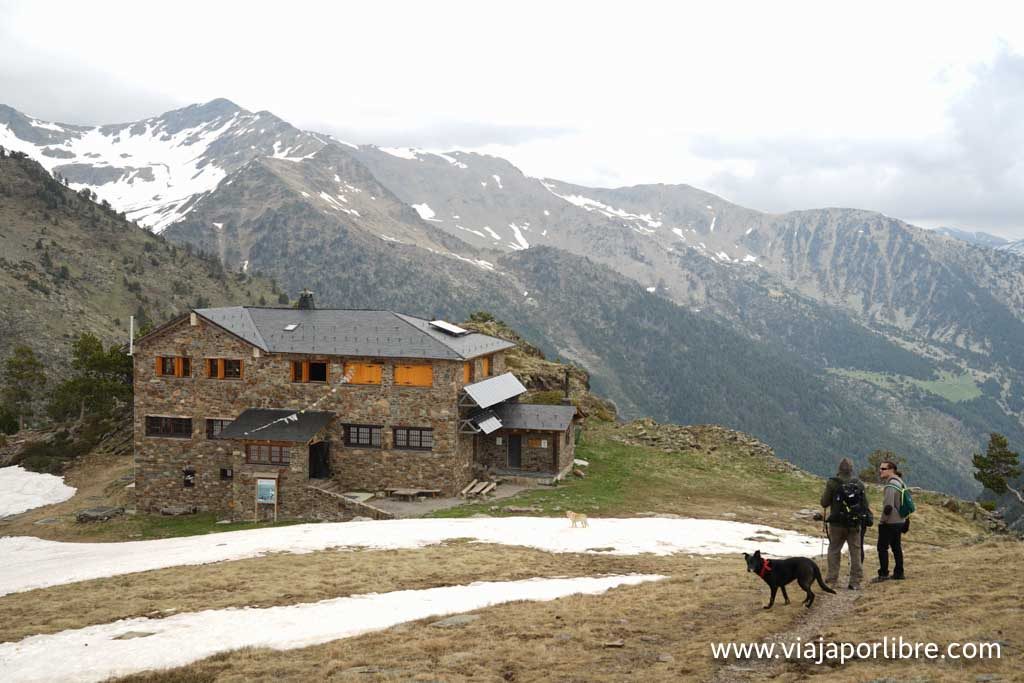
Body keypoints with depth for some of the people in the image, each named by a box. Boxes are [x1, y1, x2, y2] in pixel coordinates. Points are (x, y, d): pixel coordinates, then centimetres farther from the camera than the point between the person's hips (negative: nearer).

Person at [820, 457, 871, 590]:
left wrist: (824, 493, 13)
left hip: (837, 524, -2)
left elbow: (824, 503, -5)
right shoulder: (859, 484, 0)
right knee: (856, 551, 10)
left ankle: (831, 580, 8)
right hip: (855, 524, 2)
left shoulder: (832, 483, -10)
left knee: (834, 551, 10)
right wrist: (867, 519, 14)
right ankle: (855, 581, 11)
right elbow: (865, 505, 4)